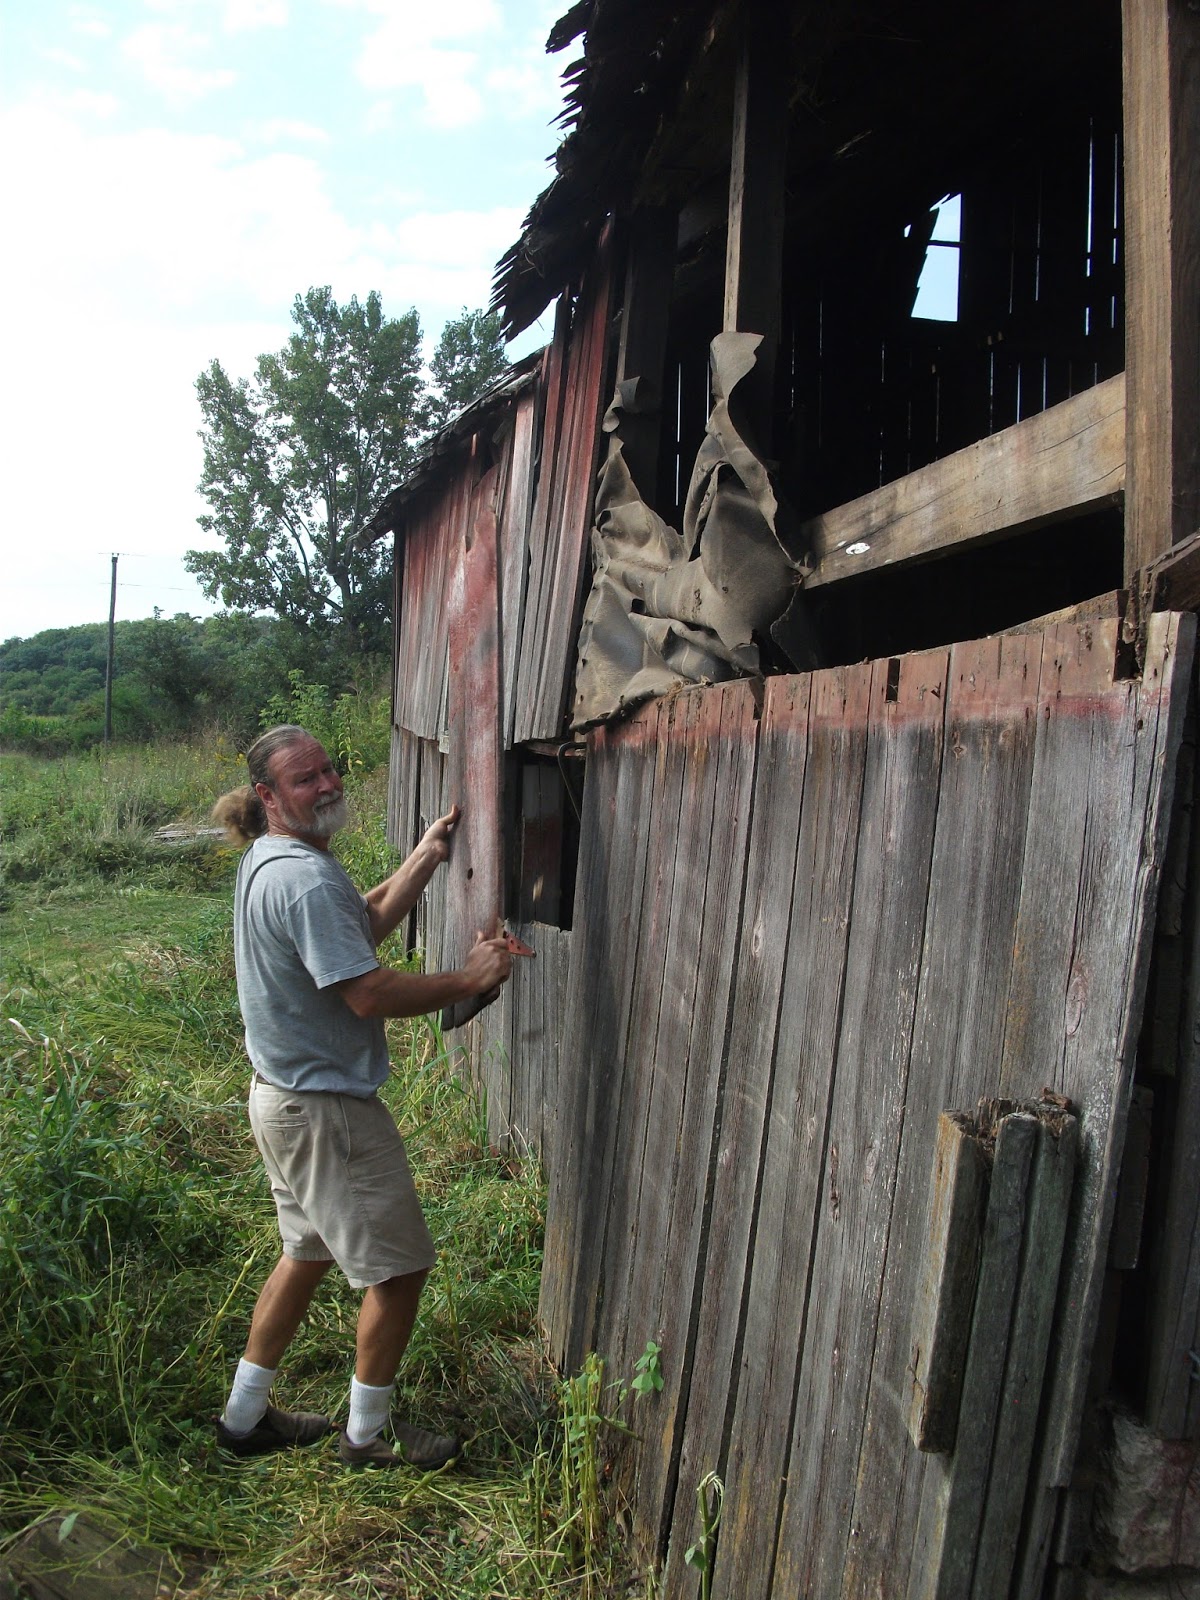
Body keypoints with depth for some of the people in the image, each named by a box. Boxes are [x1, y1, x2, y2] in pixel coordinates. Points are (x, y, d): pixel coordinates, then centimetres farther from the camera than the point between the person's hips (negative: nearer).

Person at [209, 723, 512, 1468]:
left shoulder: (270, 860, 8)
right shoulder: (306, 880, -26)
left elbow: (367, 924, 13)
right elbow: (369, 993, -28)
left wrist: (426, 857, 6)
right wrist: (469, 978, -18)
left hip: (283, 1096, 10)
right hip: (326, 1108, -10)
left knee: (307, 1253, 24)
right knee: (399, 1267, 5)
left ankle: (245, 1414, 36)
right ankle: (368, 1434, 22)